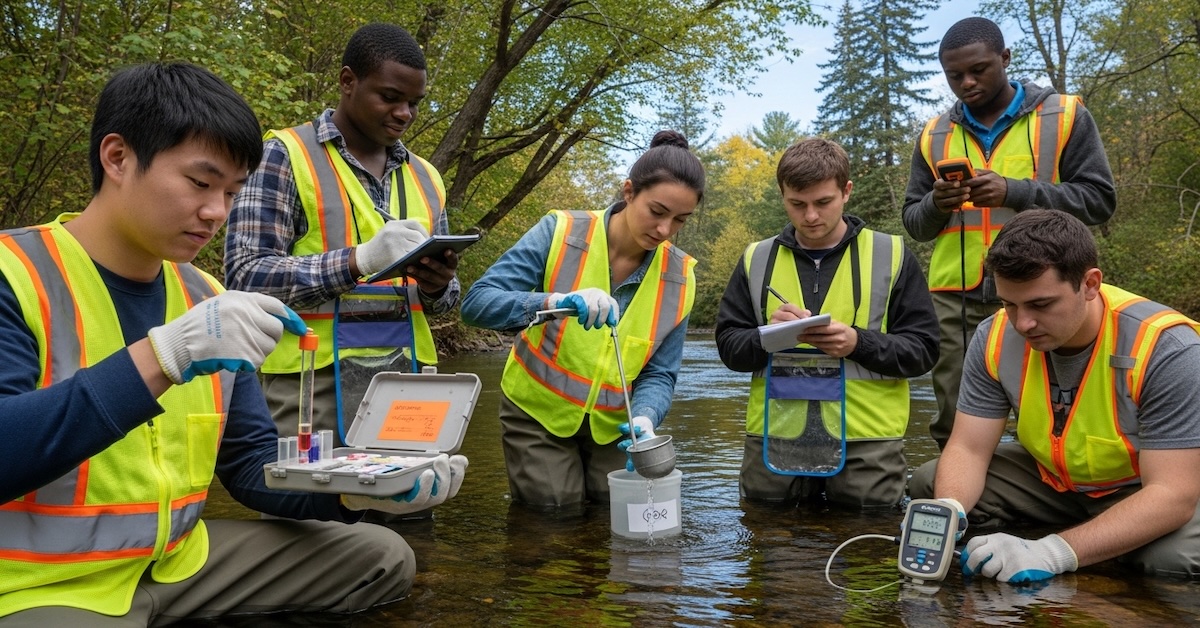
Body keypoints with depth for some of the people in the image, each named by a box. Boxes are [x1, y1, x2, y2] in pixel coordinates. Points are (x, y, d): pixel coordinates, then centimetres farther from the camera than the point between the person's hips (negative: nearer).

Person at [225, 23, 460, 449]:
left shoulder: (424, 176, 14)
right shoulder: (285, 155, -3)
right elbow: (244, 275, -11)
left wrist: (437, 286, -7)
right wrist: (358, 261, -23)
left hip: (407, 377, 5)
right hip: (315, 380, -5)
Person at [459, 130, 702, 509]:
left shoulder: (679, 276, -9)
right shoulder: (560, 234, -18)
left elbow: (658, 373, -8)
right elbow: (477, 303, -25)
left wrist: (643, 418, -29)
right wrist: (553, 302, -42)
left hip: (613, 425, 3)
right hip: (539, 413, -2)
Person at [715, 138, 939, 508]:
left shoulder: (891, 255, 2)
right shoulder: (757, 259, 7)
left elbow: (922, 349, -1)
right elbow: (729, 345, 6)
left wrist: (859, 343, -19)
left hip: (867, 437, -1)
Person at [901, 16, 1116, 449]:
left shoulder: (1063, 115, 5)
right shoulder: (934, 135, 13)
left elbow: (1098, 199, -2)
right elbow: (914, 224, 14)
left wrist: (1014, 192, -15)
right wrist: (935, 205, -9)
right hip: (955, 300, 3)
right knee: (955, 425, 5)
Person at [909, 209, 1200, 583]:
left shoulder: (1167, 349, -29)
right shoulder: (996, 339, -17)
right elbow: (968, 449, -13)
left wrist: (1053, 553, -45)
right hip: (1050, 479, 4)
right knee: (930, 485, -12)